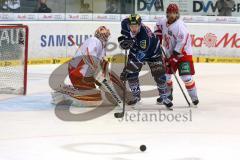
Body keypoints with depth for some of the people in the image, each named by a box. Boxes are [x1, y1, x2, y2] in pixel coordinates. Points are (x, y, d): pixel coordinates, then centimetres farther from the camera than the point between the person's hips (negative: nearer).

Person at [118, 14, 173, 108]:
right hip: (135, 51, 5)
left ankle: (164, 97, 8)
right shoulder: (126, 24, -28)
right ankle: (136, 96, 11)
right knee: (131, 74, -7)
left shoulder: (144, 36, -42)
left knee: (159, 75, -10)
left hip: (152, 52, -5)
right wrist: (123, 39, -17)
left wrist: (127, 69, -45)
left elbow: (139, 55, -42)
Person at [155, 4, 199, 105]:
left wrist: (174, 56, -26)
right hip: (170, 54, 7)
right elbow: (158, 27, 25)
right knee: (165, 75, 10)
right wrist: (158, 38, 12)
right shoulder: (163, 22, -1)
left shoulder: (180, 26, -24)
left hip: (183, 54, -7)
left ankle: (194, 97, -5)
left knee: (186, 77, -14)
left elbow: (182, 42, -27)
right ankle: (167, 95, 28)